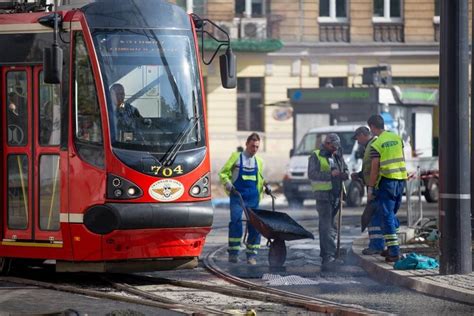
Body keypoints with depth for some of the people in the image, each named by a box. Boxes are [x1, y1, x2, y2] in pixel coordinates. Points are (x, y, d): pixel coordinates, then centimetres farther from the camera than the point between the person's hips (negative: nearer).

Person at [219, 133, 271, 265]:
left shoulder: (259, 161, 16)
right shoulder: (236, 157, 5)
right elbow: (223, 173, 5)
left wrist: (265, 186, 8)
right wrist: (228, 183, -12)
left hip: (253, 198, 4)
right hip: (237, 196, -4)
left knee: (254, 225, 1)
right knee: (236, 222, -15)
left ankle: (252, 255, 8)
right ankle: (233, 253, -8)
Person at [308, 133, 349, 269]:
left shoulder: (337, 156, 18)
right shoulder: (316, 156, -3)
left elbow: (345, 169, 24)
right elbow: (312, 174, -15)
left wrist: (345, 174, -2)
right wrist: (330, 174, -25)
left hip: (336, 195, 7)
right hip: (323, 195, -7)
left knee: (331, 226, 9)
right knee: (326, 226, -14)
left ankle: (325, 254, 16)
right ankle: (330, 255, -22)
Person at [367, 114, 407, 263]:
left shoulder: (376, 145, -11)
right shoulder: (397, 138, 8)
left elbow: (375, 169, -11)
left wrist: (370, 188, -4)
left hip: (386, 180, -6)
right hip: (401, 178, 6)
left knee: (387, 216, -2)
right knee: (392, 214, 17)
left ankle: (394, 252, -8)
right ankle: (392, 248, 18)